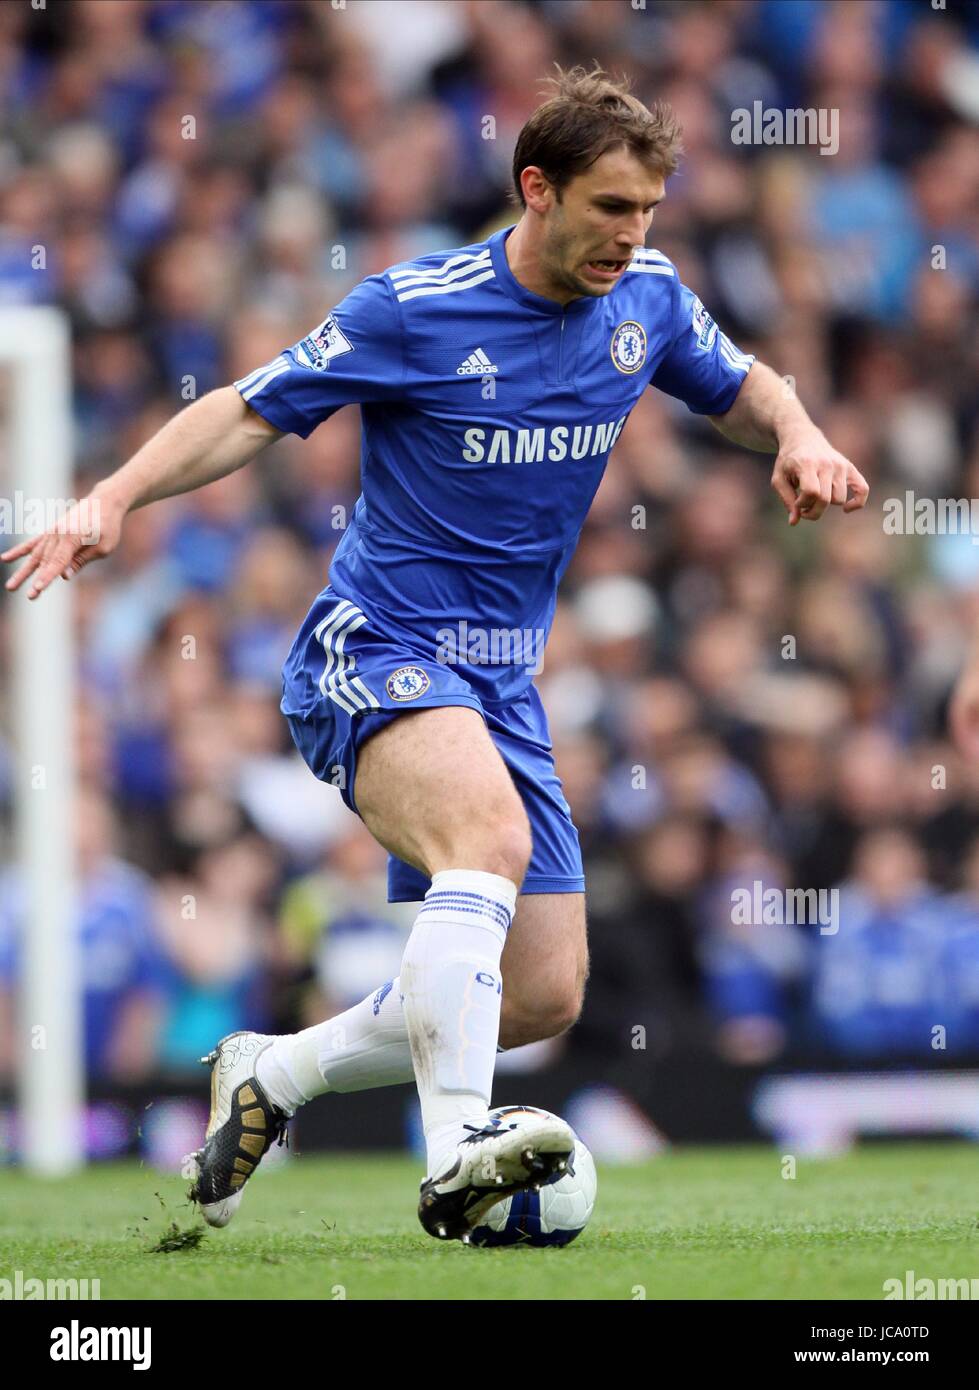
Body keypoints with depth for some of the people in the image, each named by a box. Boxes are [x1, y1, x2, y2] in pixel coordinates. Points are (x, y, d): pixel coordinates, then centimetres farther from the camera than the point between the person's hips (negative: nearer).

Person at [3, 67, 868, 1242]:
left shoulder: (648, 299, 4)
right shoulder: (414, 309, -12)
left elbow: (740, 387, 22)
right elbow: (250, 414, -5)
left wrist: (797, 438, -1)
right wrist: (116, 496, -19)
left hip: (502, 683, 7)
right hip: (374, 654, -7)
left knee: (543, 998, 2)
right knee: (492, 837, -37)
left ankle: (269, 1075, 20)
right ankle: (457, 1156, -44)